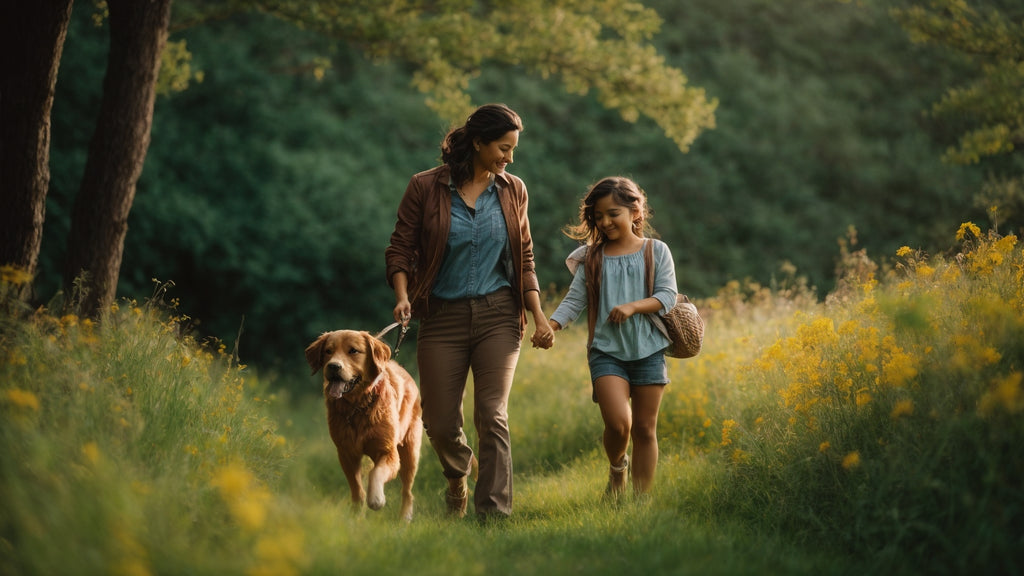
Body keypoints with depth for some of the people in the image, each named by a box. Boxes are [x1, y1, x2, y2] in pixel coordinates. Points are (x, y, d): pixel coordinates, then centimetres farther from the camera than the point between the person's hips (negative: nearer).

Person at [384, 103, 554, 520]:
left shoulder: (513, 191, 6)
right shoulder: (425, 188, -4)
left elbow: (524, 259, 11)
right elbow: (400, 248, 0)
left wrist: (539, 315, 3)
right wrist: (402, 296, -17)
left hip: (498, 314, 1)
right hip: (442, 316, -1)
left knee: (493, 415, -12)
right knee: (439, 422, 3)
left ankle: (494, 514, -10)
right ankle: (459, 473, 37)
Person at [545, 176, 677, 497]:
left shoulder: (656, 251, 4)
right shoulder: (592, 258, 7)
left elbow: (667, 296, -3)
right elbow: (574, 299, 1)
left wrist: (633, 306, -18)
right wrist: (551, 325, -15)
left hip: (648, 350, 0)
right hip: (607, 350, 0)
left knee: (645, 428, 4)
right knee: (618, 423, -16)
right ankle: (617, 466, 16)